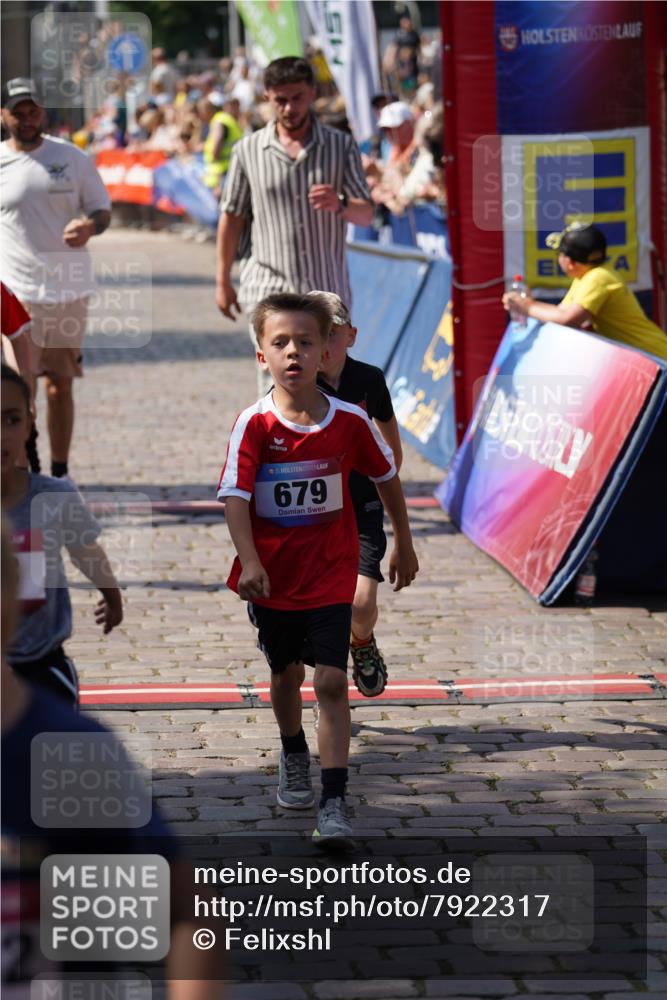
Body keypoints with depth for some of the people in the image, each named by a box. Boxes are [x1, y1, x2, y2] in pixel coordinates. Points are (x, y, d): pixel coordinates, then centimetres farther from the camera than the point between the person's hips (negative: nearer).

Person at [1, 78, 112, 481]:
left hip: (69, 289, 2)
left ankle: (60, 473, 21)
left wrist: (90, 226, -15)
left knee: (60, 385, 11)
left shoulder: (72, 158, 3)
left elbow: (103, 209, 8)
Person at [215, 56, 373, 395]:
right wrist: (222, 281, 10)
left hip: (328, 291, 1)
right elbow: (232, 217, 10)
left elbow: (366, 214, 1)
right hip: (268, 291, -1)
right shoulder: (248, 150, 3)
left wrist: (340, 205, -22)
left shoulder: (342, 146, 4)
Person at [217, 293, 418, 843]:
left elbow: (387, 477, 7)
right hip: (271, 574, 1)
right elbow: (235, 496, -21)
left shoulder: (350, 420, -10)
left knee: (331, 682, -11)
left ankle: (335, 802, -10)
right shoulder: (254, 424, -14)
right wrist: (250, 563, -35)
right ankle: (294, 758, 48)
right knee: (287, 674, 20)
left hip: (330, 575, -1)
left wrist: (404, 544, 17)